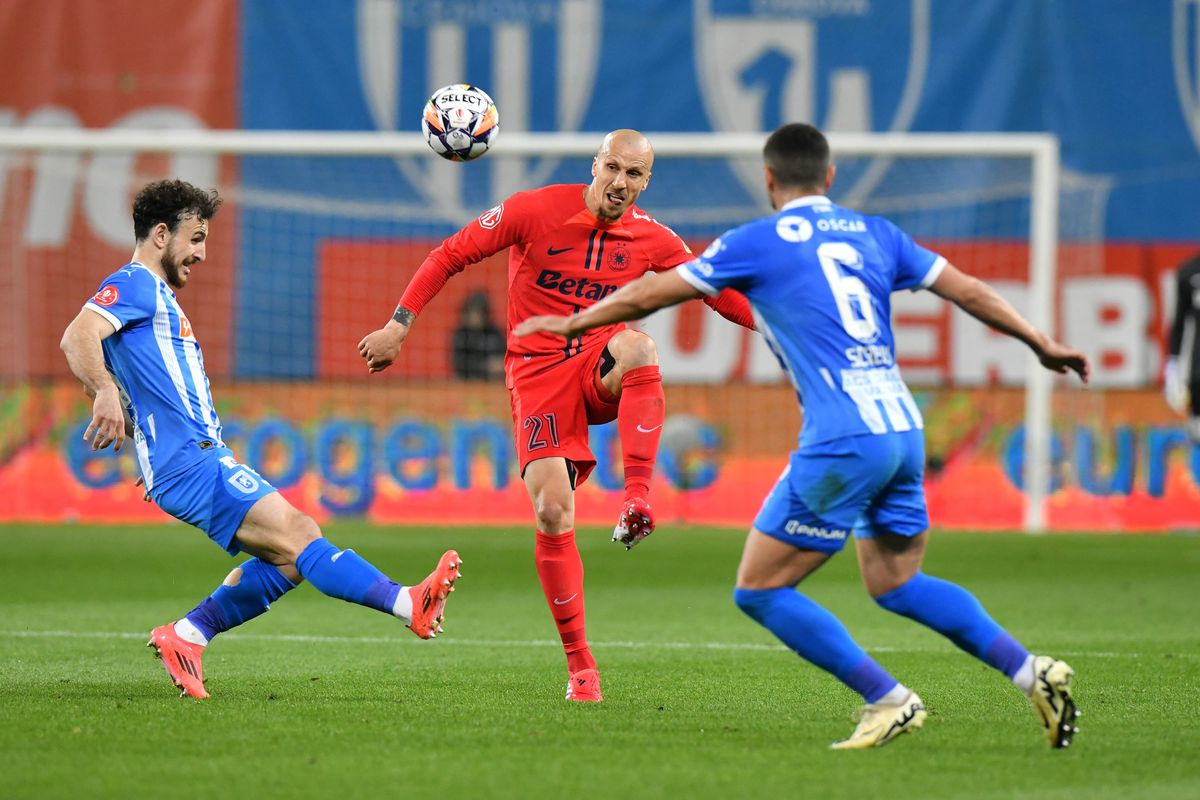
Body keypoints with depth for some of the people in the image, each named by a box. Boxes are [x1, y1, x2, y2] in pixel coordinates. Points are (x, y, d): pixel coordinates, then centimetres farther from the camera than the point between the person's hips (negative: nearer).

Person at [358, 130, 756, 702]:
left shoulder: (651, 240, 2)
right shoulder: (534, 211, -6)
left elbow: (717, 291, 8)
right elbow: (451, 255, -1)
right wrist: (399, 324, -7)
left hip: (600, 370, 2)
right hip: (538, 371, -2)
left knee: (638, 348, -37)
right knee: (553, 514, -16)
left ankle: (636, 502, -41)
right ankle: (579, 667, -4)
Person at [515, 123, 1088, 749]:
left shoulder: (759, 242, 2)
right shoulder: (874, 234, 16)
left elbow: (647, 295, 9)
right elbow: (969, 291, 18)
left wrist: (571, 324, 24)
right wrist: (1042, 344, 31)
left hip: (843, 441, -7)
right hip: (904, 427, 7)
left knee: (759, 590, 2)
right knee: (895, 584, 21)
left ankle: (886, 699, -2)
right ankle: (1032, 672, 9)